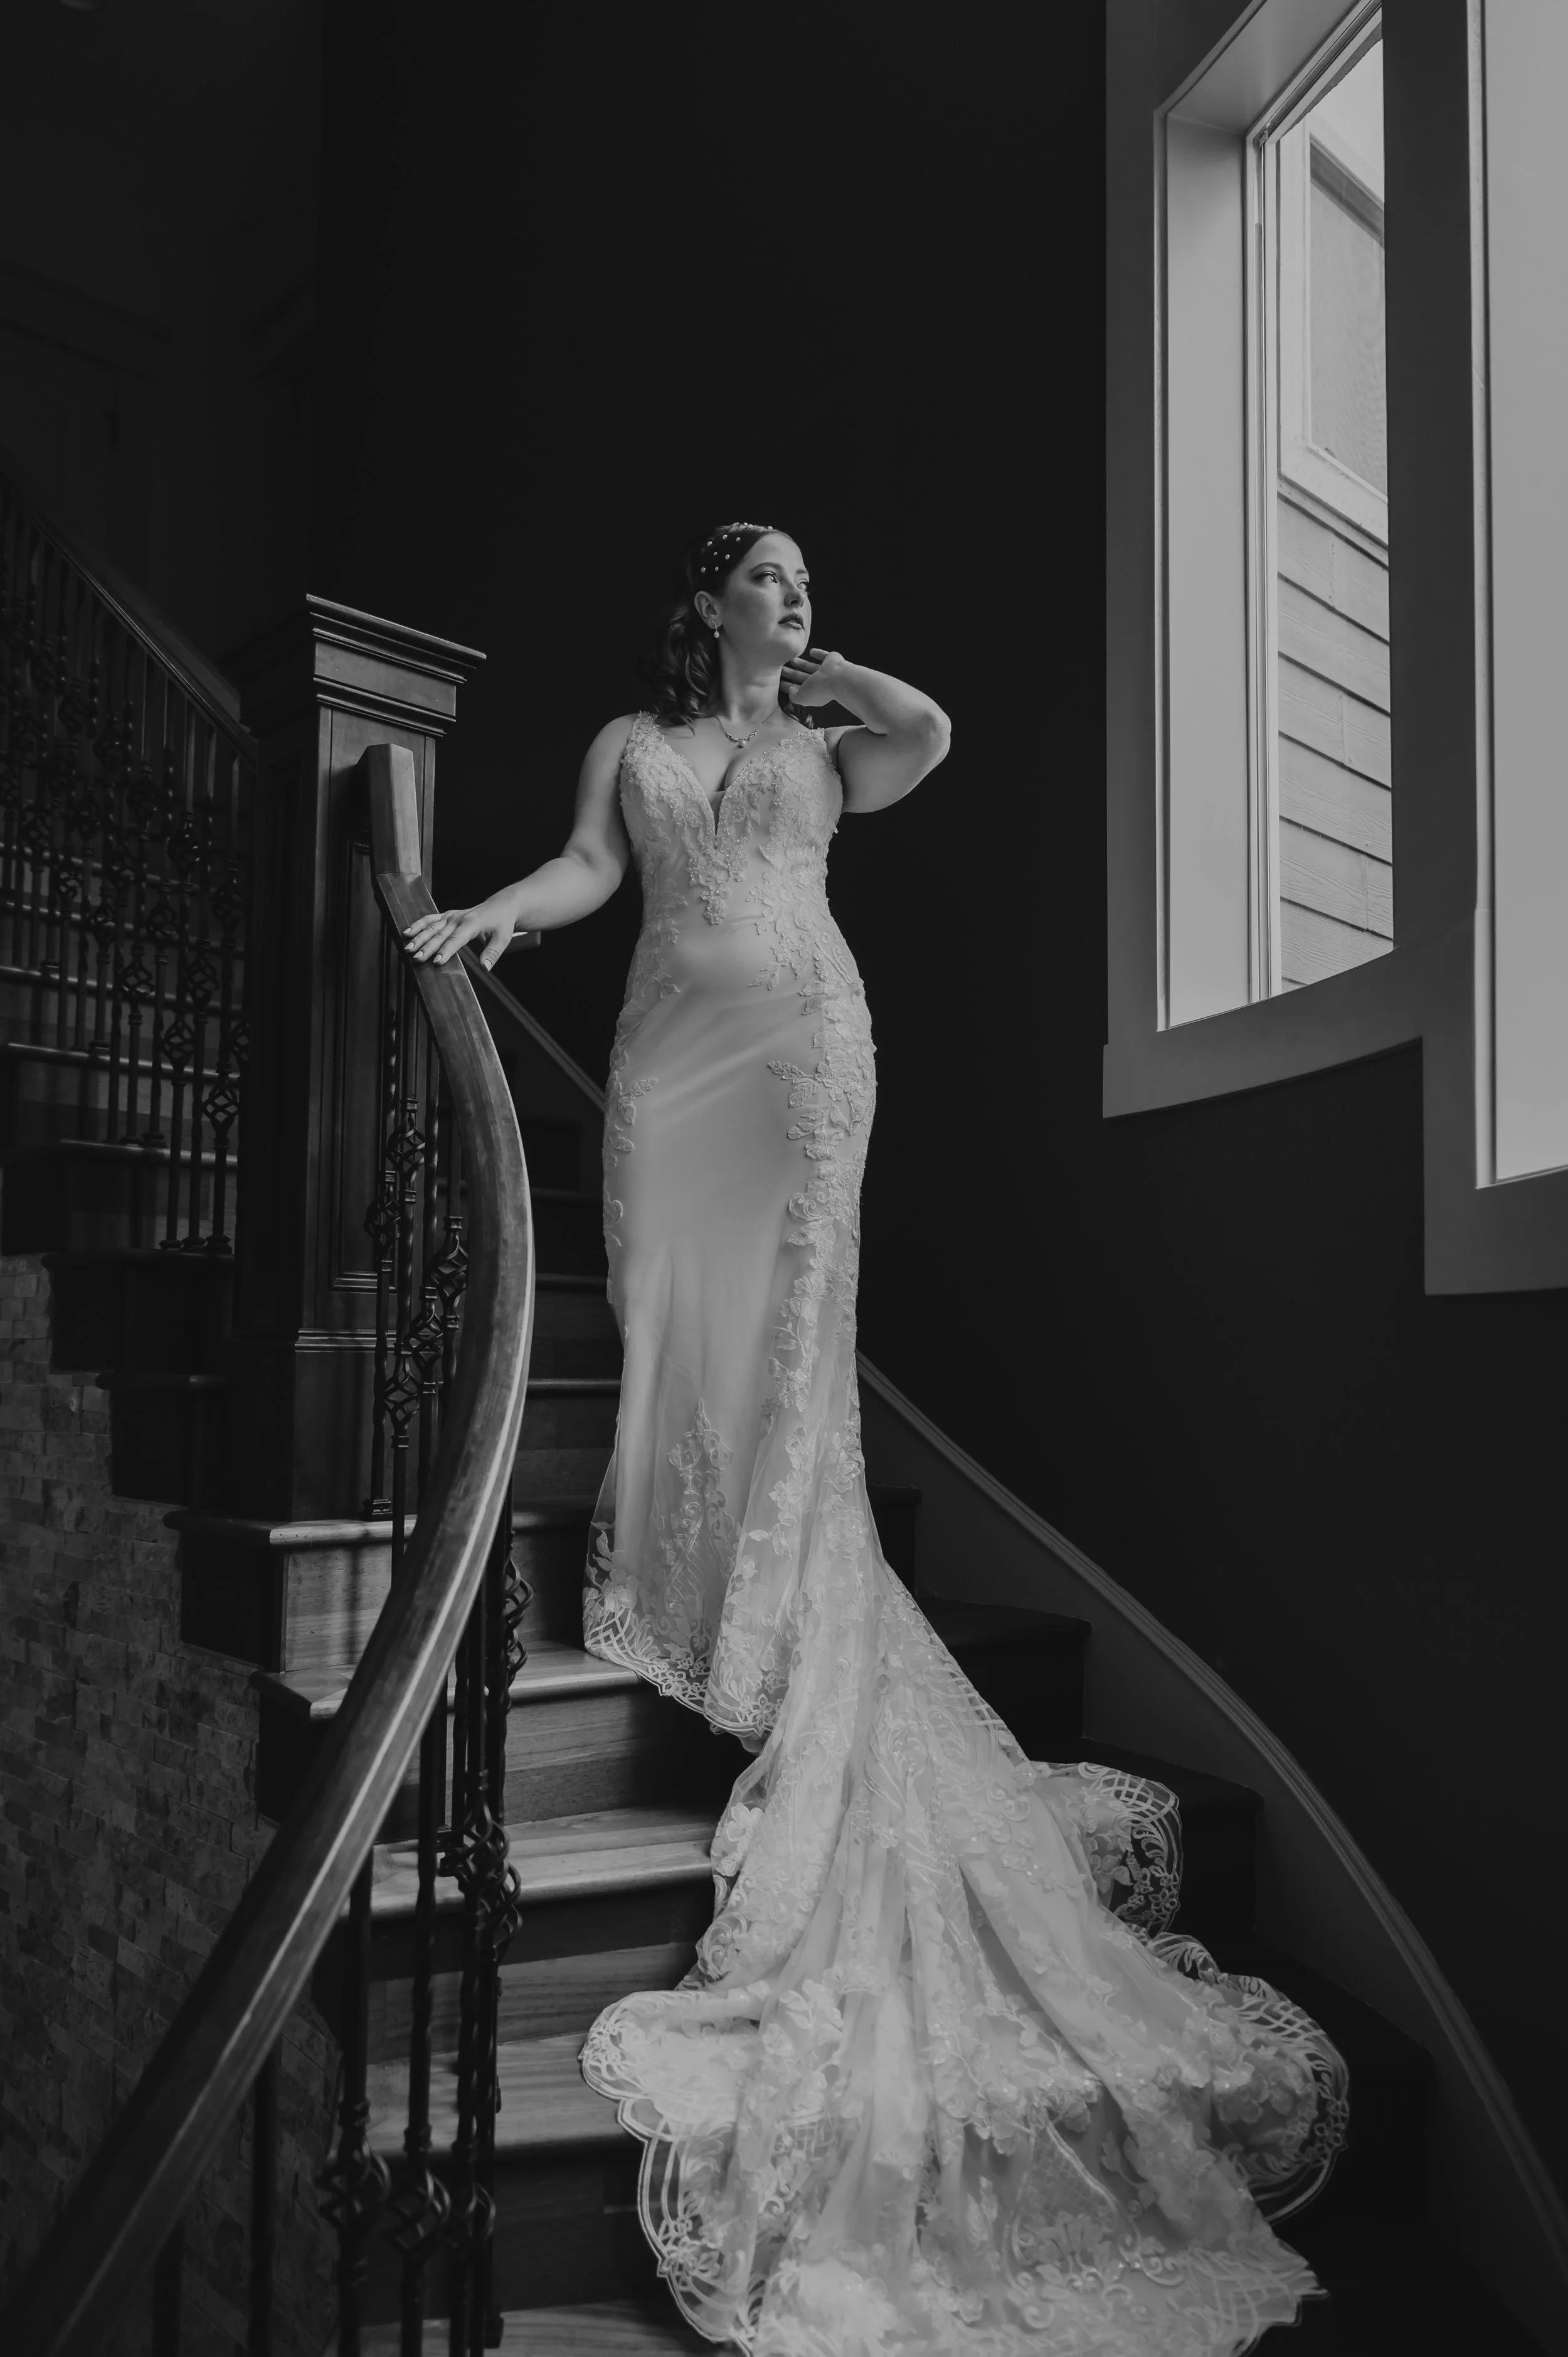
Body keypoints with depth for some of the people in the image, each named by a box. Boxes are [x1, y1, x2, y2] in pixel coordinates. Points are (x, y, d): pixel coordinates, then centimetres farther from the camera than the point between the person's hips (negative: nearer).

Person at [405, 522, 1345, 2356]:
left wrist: (815, 676, 15)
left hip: (806, 1037, -1)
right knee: (674, 1314, -5)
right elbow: (589, 867, 7)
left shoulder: (822, 749, 20)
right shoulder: (631, 742, 19)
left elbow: (932, 735, 2)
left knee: (786, 1323, -7)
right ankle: (672, 1582, 3)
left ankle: (778, 1636, -3)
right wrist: (502, 908, -12)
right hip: (673, 1040, 1)